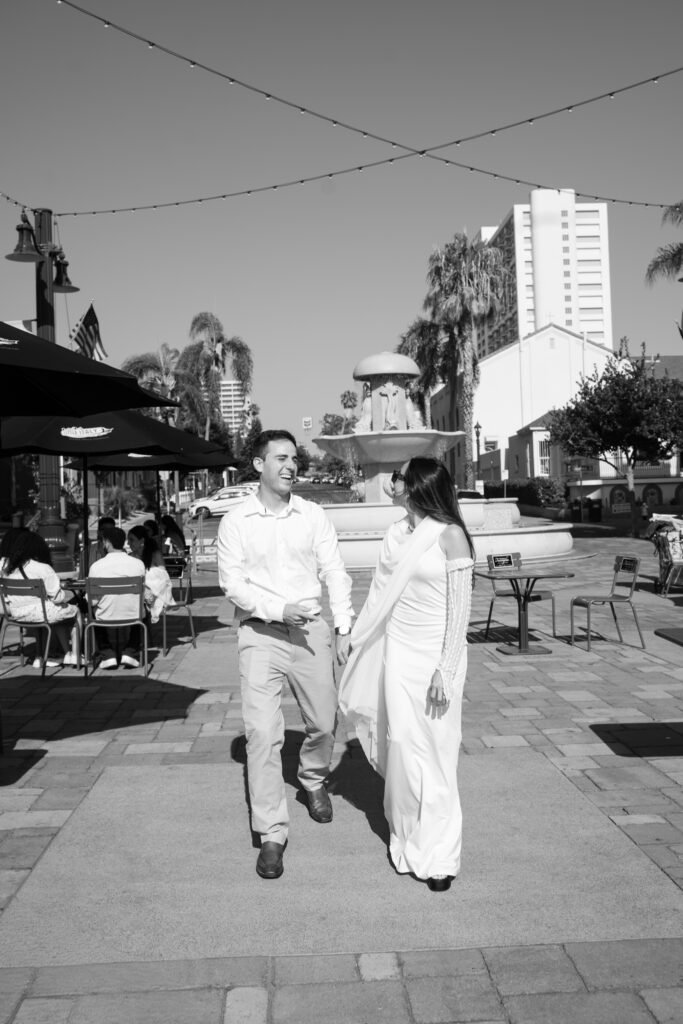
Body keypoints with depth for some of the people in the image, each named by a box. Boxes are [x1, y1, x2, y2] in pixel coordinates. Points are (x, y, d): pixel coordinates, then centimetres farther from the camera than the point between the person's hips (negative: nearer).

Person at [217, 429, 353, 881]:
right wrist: (279, 609, -18)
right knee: (262, 732, -8)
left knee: (324, 723, 12)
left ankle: (314, 780, 45)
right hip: (260, 635, -2)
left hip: (311, 631, 2)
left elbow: (335, 573, 3)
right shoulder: (236, 521, -2)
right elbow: (232, 582, -6)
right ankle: (272, 835, 2)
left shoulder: (313, 516, 3)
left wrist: (345, 627, -5)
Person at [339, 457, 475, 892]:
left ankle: (439, 857, 17)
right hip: (398, 652, 5)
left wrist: (445, 671, -14)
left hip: (436, 657, -5)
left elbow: (460, 610, -10)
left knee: (436, 754, 3)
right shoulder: (395, 535, 7)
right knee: (402, 749, 9)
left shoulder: (450, 536, -10)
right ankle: (409, 847, 23)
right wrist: (356, 643, 12)